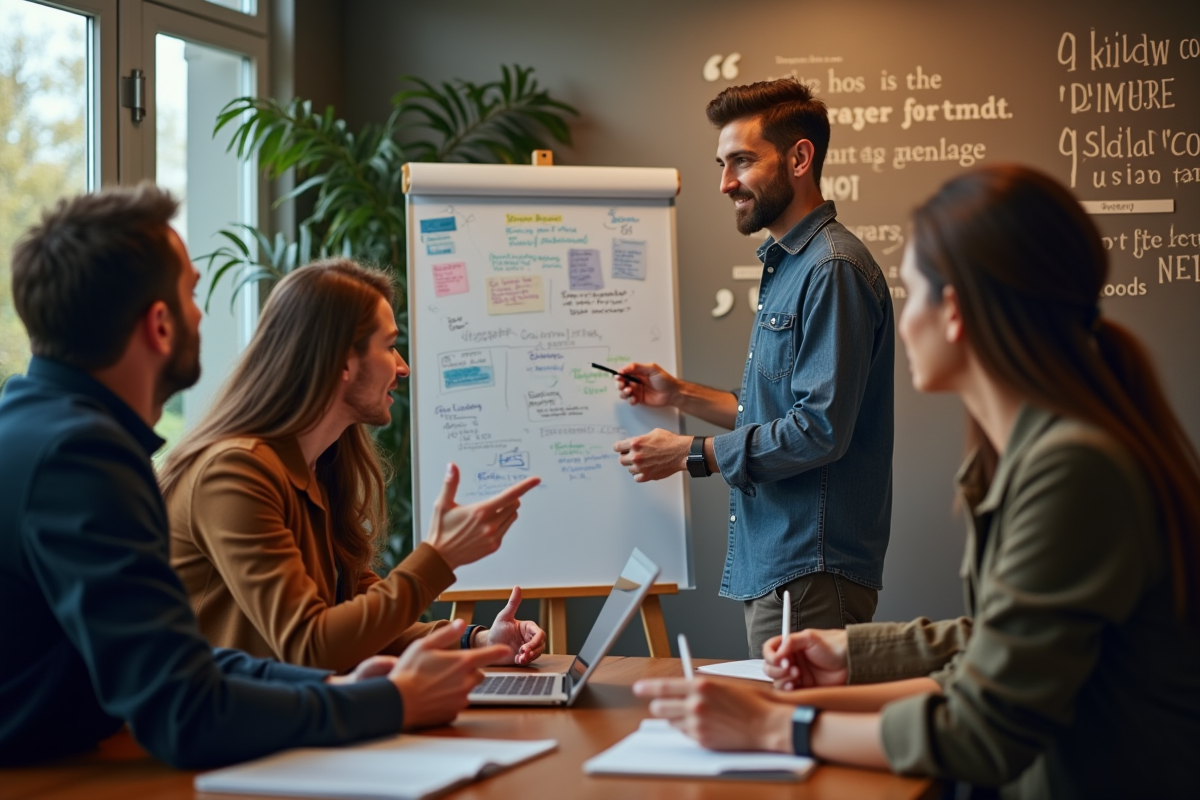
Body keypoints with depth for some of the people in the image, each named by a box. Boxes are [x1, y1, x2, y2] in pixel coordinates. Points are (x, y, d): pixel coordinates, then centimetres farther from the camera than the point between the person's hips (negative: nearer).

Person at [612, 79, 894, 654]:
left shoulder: (832, 269, -15)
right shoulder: (786, 265, 19)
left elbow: (821, 430, -22)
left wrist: (692, 454, -14)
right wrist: (679, 395, 13)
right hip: (773, 565, 10)